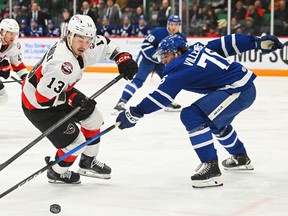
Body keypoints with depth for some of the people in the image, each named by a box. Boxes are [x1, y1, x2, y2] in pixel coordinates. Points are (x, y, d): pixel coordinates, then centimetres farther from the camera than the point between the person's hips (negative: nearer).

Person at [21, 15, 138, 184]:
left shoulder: (81, 47, -11)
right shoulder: (62, 64, -38)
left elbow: (105, 45, 10)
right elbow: (42, 97, -34)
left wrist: (123, 58, -2)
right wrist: (72, 99, -29)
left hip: (58, 93, 10)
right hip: (37, 105, -10)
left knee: (93, 118, 16)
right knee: (75, 141, -8)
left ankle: (88, 162, 35)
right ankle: (57, 173, 21)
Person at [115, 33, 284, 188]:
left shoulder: (179, 69, -12)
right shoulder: (198, 48, 10)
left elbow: (161, 97, -16)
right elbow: (228, 43, 10)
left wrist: (135, 113, -14)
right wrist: (258, 42, 15)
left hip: (237, 91, -11)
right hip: (247, 87, 11)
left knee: (191, 115, -18)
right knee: (216, 121, 33)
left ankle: (211, 169, -20)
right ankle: (241, 158, 52)